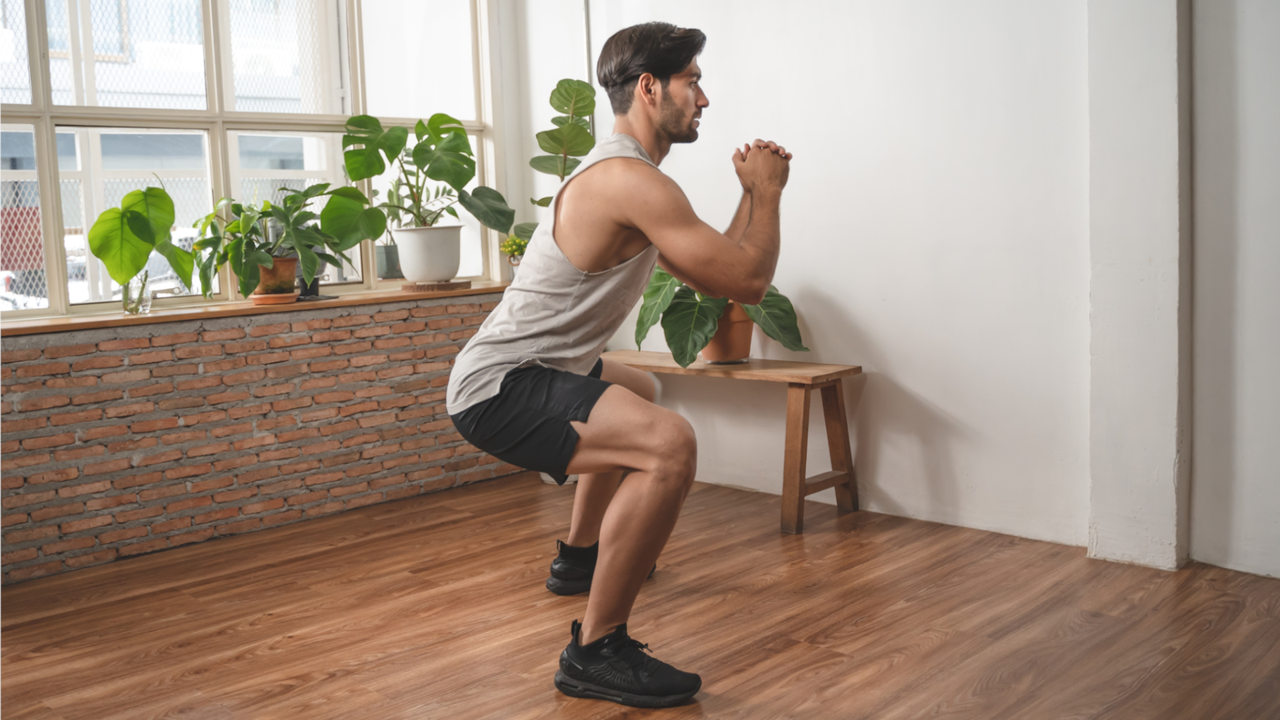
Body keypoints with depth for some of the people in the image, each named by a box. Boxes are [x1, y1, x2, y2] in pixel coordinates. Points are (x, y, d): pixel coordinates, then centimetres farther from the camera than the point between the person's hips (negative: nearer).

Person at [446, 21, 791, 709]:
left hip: (525, 371, 12)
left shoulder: (620, 176, 15)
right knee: (669, 443, -31)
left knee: (636, 393, 38)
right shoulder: (633, 181, -20)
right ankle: (595, 652, -18)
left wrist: (753, 193, 17)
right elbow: (748, 281, -20)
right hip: (499, 391, -12)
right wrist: (768, 192, -4)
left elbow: (712, 275, 22)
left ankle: (579, 556, 51)